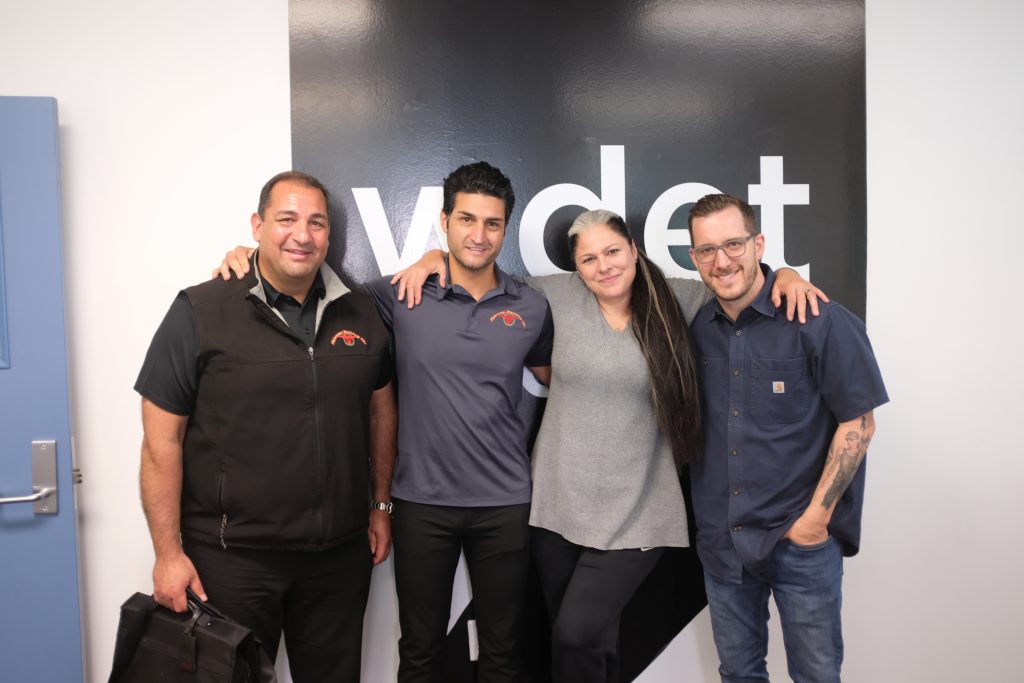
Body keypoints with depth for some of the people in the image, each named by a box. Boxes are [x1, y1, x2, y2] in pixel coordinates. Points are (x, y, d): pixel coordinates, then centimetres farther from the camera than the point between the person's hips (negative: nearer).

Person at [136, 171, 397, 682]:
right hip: (232, 557, -3)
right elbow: (162, 441, -8)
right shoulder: (200, 313, -9)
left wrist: (380, 505, 12)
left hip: (341, 553, 4)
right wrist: (169, 553, -9)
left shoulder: (359, 313, 4)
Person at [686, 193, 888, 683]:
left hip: (802, 538, -4)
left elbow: (858, 423, -10)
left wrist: (817, 516, -13)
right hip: (720, 537, 4)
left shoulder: (819, 320, -13)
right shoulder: (695, 327, 1)